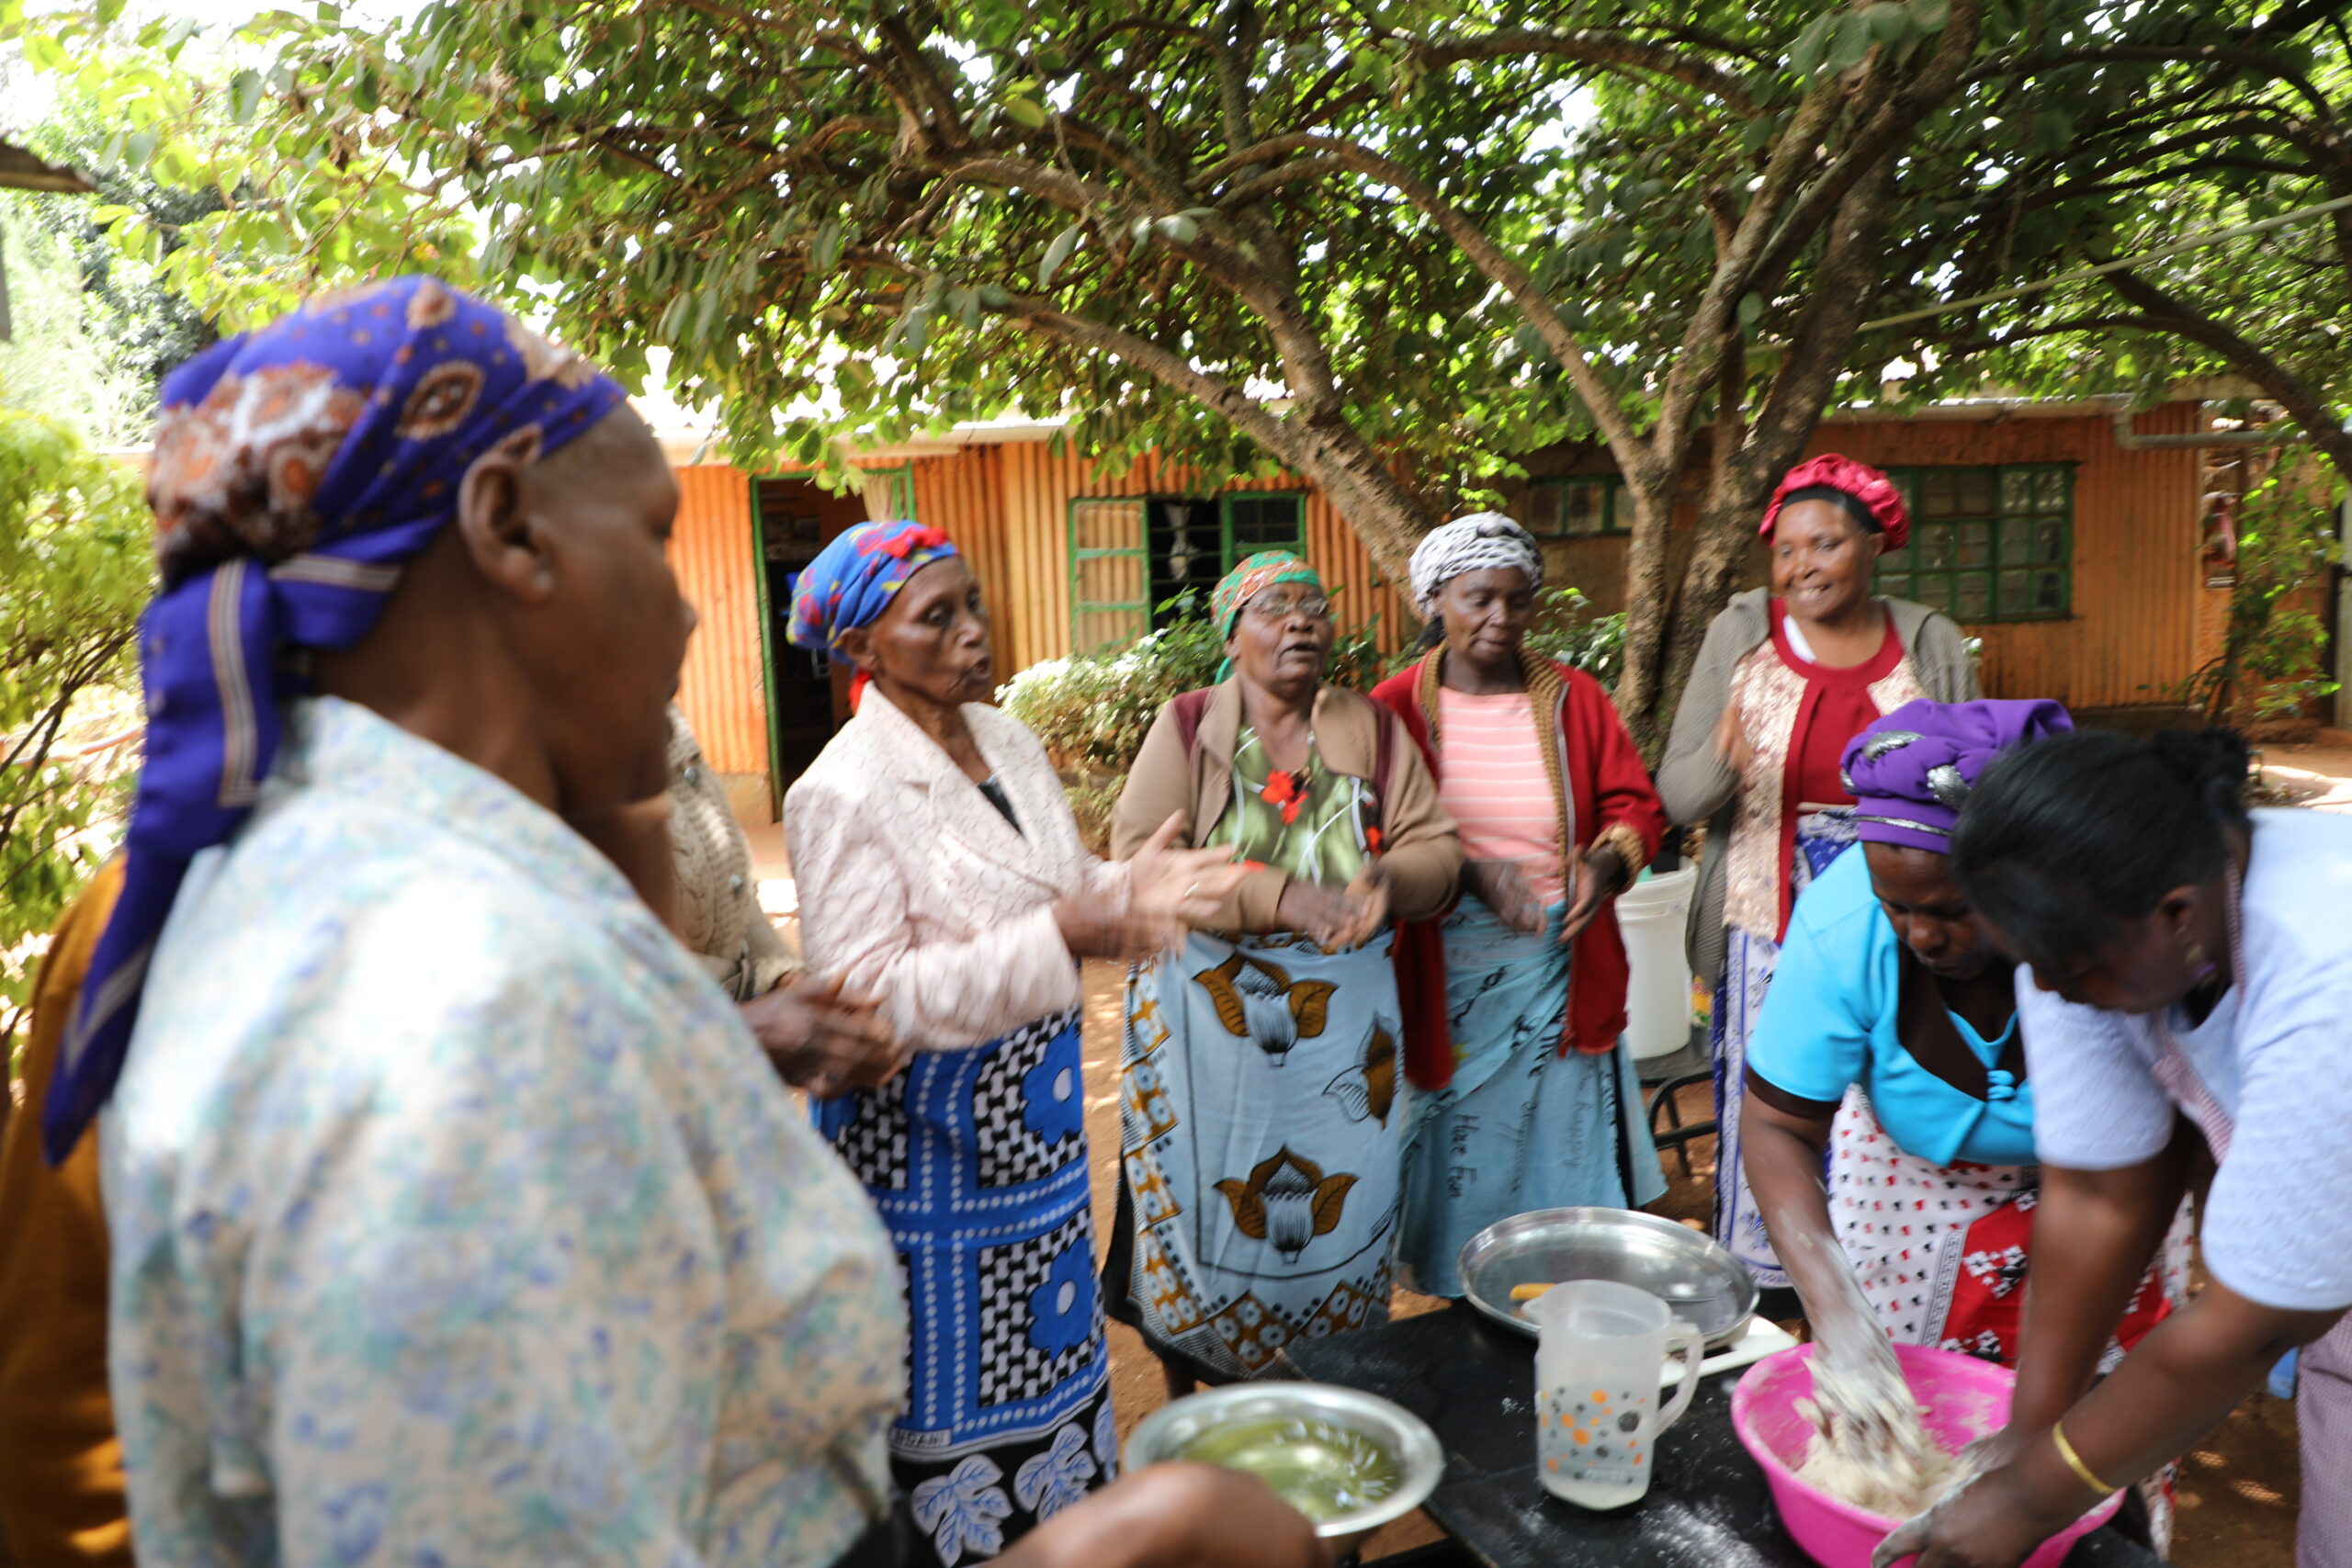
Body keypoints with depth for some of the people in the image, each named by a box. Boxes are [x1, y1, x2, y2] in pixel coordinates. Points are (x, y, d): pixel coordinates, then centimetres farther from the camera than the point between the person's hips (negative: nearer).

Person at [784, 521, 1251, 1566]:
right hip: (926, 1140, -7)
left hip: (1033, 1117, 7)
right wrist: (1058, 937, -30)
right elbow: (866, 997, -24)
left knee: (1050, 1351, 21)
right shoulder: (845, 791, -20)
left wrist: (1130, 891, -11)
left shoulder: (1008, 741, 3)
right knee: (951, 1376, 11)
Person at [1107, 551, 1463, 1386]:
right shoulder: (1186, 727, -2)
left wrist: (1388, 880, -19)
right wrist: (1281, 896, -23)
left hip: (1343, 1020, 3)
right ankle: (1190, 1394, 27)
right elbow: (1142, 858, -14)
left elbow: (1436, 845, 5)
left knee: (1338, 1206, 10)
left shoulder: (1370, 726, 7)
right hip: (1213, 1018, -2)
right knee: (1208, 1201, 5)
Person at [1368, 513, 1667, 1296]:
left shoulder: (1573, 697, 5)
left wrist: (1606, 862, -14)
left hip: (1558, 973, 2)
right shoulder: (1395, 707, -2)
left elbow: (1635, 803, 8)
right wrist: (1469, 873, -22)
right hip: (1443, 976, -2)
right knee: (1460, 1156, 9)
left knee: (1563, 1154, 11)